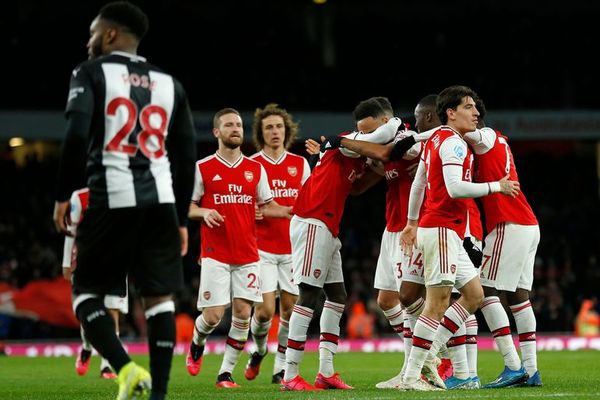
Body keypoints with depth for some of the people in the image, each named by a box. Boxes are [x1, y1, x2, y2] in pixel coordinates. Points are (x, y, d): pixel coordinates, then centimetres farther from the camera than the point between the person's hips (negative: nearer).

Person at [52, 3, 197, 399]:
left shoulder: (92, 73, 4)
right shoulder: (169, 83, 18)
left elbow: (77, 136, -10)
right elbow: (187, 157, 17)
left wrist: (63, 196, -4)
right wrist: (182, 218, 22)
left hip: (113, 199, -4)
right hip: (161, 200, 4)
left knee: (87, 292, 7)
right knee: (160, 297, 6)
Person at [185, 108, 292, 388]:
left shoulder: (255, 169, 10)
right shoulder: (202, 168, 1)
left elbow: (267, 206, 16)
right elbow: (188, 207, 5)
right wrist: (204, 212, -16)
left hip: (248, 254, 3)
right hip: (215, 254, -3)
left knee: (242, 313, -5)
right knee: (213, 315, -8)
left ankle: (226, 372, 5)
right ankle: (197, 344, 26)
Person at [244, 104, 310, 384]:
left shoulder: (300, 164, 8)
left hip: (293, 248, 3)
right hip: (262, 247, -3)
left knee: (290, 309, 0)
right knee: (265, 309, -10)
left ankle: (281, 367, 12)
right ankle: (259, 350, 19)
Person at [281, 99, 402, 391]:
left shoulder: (357, 155, 17)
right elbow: (381, 136, -25)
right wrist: (398, 123, -7)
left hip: (328, 229, 10)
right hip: (313, 223, -10)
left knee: (337, 296, 11)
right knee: (309, 296, -10)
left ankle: (326, 371, 11)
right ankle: (290, 376, -10)